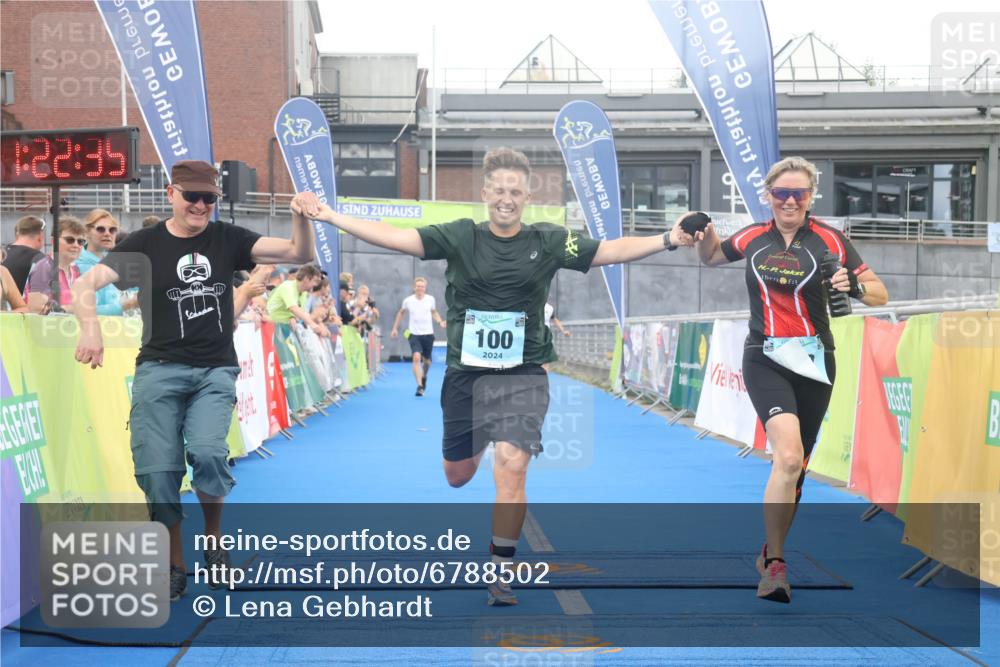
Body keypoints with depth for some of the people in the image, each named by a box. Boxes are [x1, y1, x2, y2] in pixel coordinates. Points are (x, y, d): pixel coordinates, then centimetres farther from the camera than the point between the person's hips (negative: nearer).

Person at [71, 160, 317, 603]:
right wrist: (90, 329, -29)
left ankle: (214, 541, 4)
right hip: (159, 370, 0)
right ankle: (175, 569, 15)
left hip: (216, 371, 0)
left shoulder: (227, 239, 6)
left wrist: (300, 218, -18)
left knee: (206, 452, -24)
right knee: (157, 471, -6)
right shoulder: (145, 245, 0)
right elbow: (85, 285, -10)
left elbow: (300, 254, 2)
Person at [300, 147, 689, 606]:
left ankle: (501, 573, -4)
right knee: (457, 475, 16)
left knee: (511, 468, -18)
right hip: (465, 373, 2)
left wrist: (668, 239, -19)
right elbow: (397, 238, -10)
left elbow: (611, 251, -7)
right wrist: (330, 216, -19)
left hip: (522, 376, -1)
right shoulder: (460, 237, -3)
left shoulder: (548, 241, -2)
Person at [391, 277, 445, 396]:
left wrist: (440, 321, -2)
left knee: (427, 361, 12)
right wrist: (395, 328, 13)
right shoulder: (408, 300, -4)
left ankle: (424, 377, 44)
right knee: (416, 357, -21)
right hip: (414, 334, -2)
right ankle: (420, 386, -22)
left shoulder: (430, 299, -2)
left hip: (428, 334, 2)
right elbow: (401, 312, 14)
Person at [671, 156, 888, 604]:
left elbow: (880, 295, -2)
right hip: (765, 360, -1)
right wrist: (702, 238, 1)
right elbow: (711, 258, 23)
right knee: (788, 457, -23)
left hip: (814, 362, 1)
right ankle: (775, 566, -19)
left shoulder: (830, 241, -3)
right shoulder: (752, 238, 3)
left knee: (794, 466, 11)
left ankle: (770, 553, 32)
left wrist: (854, 287, -24)